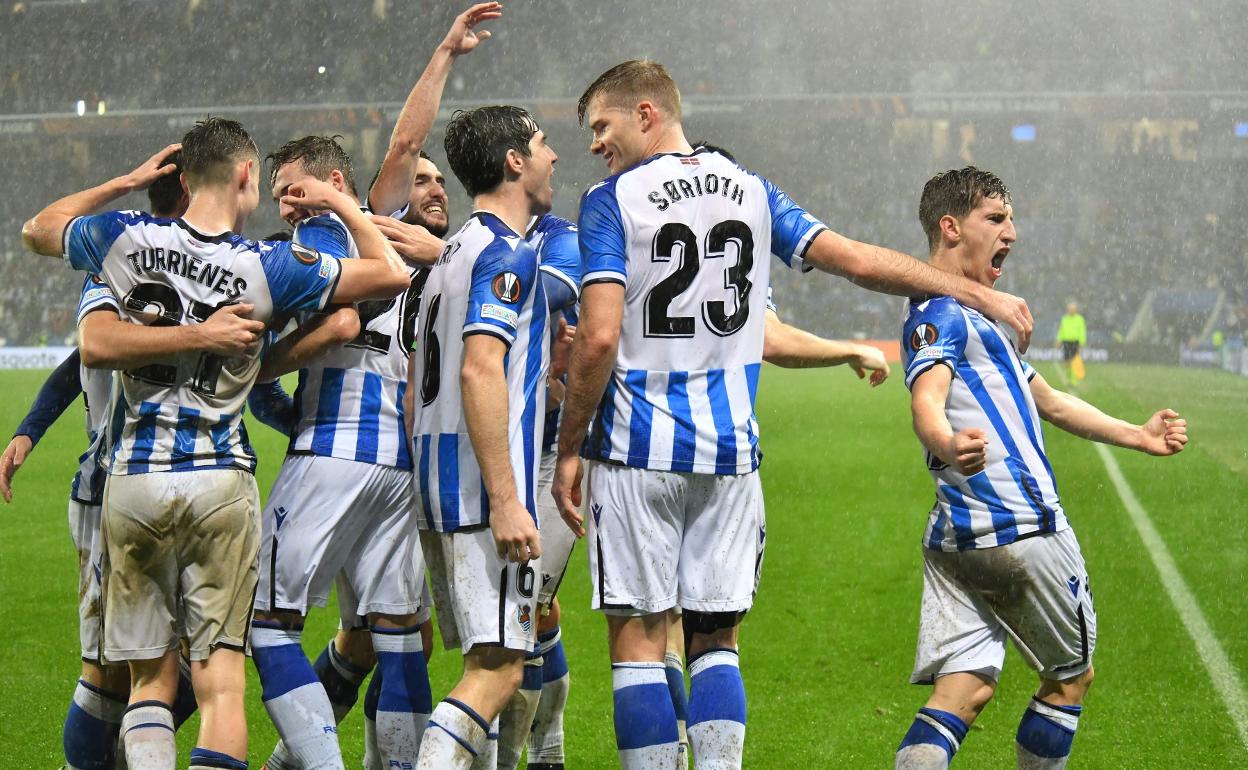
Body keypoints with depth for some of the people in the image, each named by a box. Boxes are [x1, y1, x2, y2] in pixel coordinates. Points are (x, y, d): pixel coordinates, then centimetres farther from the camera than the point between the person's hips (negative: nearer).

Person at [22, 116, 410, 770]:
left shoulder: (126, 238, -3)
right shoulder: (269, 267, -8)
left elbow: (37, 230, 19)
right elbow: (391, 274, 1)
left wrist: (125, 182, 24)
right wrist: (342, 205, 15)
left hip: (131, 480, 2)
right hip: (219, 481, -2)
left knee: (150, 678, 11)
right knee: (220, 683, 0)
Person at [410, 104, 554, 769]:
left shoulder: (454, 252, 19)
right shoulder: (506, 252, -10)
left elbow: (417, 385, 23)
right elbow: (479, 370, -22)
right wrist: (506, 501, -24)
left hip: (440, 492, 10)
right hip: (484, 497, -10)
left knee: (486, 662, 14)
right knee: (498, 671, -13)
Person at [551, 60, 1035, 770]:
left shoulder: (611, 202, -5)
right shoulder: (749, 190, 10)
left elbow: (599, 339, -14)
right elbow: (858, 261, 9)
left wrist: (570, 449, -5)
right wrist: (980, 293, 16)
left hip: (637, 451, -4)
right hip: (730, 450, 4)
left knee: (640, 639, 1)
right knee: (716, 638, 10)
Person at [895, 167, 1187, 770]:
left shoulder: (972, 315, 26)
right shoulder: (942, 313, -9)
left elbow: (1048, 403, 36)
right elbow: (926, 397, -29)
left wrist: (1137, 436, 41)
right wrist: (946, 441, -51)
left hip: (955, 538, 9)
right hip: (1022, 529, -9)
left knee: (964, 689, -1)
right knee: (1071, 675, 9)